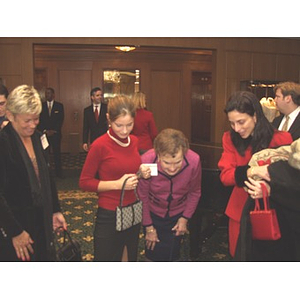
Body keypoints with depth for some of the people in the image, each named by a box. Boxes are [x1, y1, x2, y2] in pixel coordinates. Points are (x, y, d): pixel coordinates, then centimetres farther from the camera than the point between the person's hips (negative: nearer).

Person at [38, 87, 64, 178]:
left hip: (56, 133, -1)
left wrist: (54, 131, -7)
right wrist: (45, 131, -6)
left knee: (57, 153, 0)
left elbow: (61, 120, 1)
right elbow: (39, 120, 5)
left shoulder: (59, 105, 6)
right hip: (44, 133, 1)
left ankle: (58, 172, 7)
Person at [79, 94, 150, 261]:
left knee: (131, 258, 23)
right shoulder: (100, 145, -17)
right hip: (109, 216, -6)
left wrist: (141, 173, -6)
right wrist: (117, 184, -22)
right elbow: (84, 182, -12)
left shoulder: (134, 141, 0)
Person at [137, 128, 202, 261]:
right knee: (153, 254, 10)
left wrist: (185, 218, -3)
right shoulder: (146, 161, -33)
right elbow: (142, 196, -16)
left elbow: (195, 192, -8)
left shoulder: (194, 161, -30)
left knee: (171, 256, 11)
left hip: (177, 214, 1)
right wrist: (148, 226, -6)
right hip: (153, 213, -1)